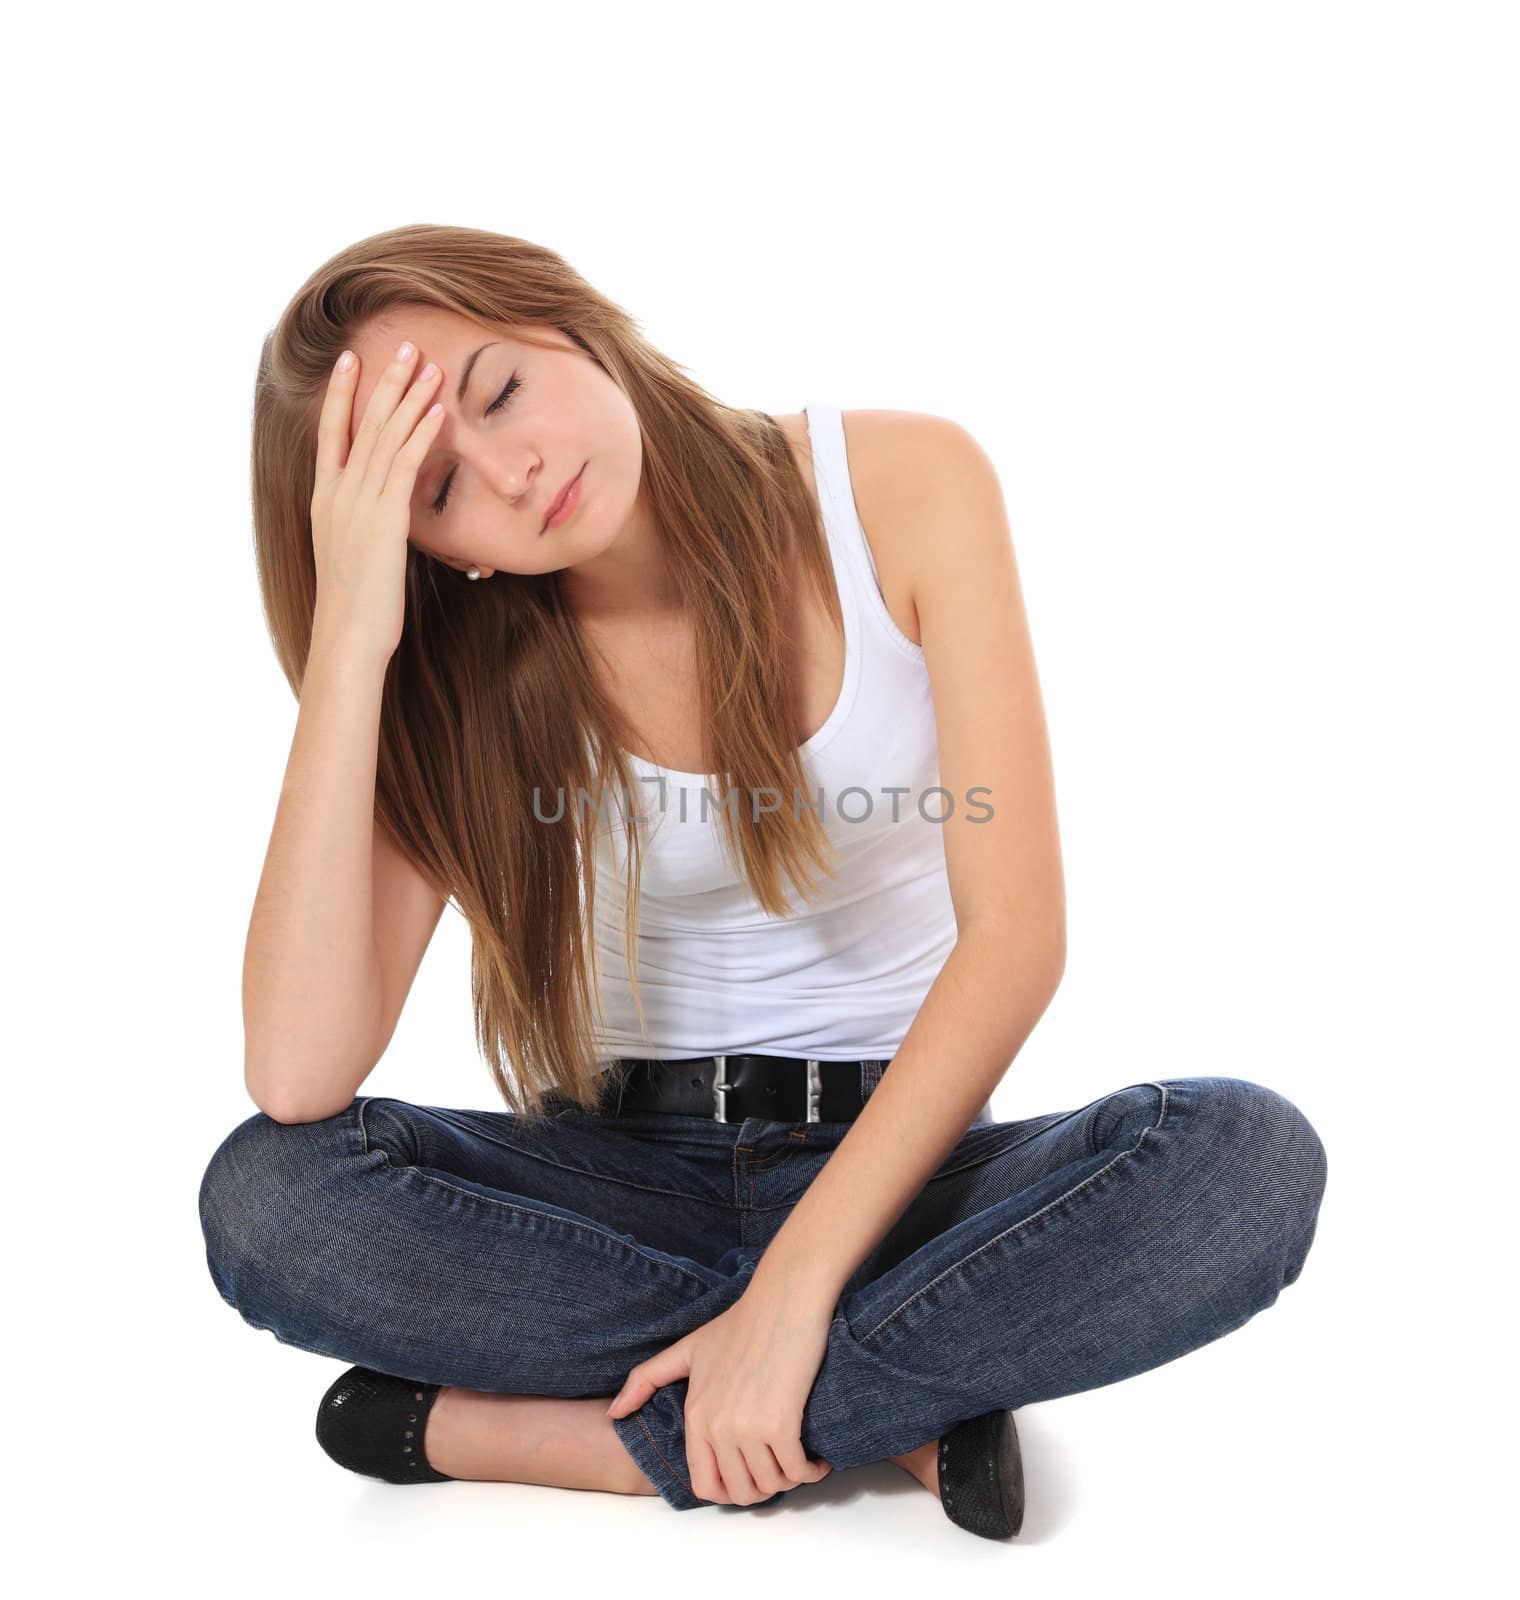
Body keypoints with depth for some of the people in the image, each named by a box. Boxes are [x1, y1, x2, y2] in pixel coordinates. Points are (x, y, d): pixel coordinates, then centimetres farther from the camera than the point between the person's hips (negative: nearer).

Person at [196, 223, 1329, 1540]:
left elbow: (1017, 933, -16)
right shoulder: (471, 680, -8)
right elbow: (297, 1077, -21)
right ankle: (898, 1405, -16)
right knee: (264, 1193, -25)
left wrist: (792, 1287, -22)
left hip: (898, 1149, -1)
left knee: (1256, 1157, -29)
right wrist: (348, 637, -24)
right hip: (622, 1169, 2)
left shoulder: (904, 486, -11)